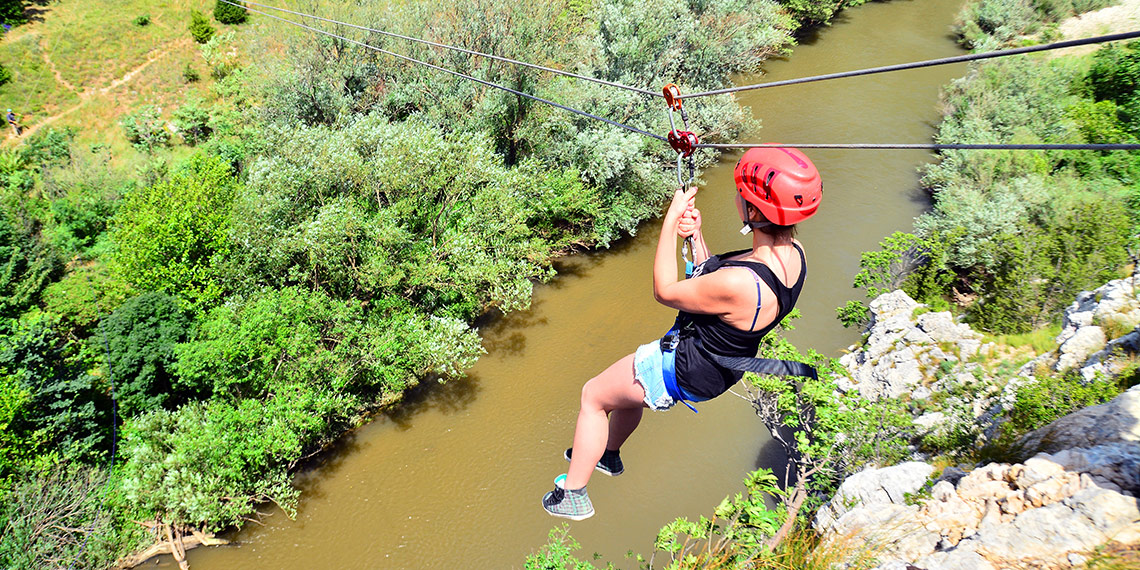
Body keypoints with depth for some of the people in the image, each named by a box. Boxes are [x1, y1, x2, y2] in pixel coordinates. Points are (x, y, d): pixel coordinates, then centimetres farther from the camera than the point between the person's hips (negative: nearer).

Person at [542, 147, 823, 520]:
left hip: (683, 370, -9)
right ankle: (609, 455, 60)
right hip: (720, 364, 9)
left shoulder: (740, 284, -40)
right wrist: (696, 237, -10)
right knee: (627, 388, 33)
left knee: (594, 395, 13)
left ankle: (573, 493, 29)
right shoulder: (792, 253, -13)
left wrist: (671, 221, -19)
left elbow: (665, 291, -22)